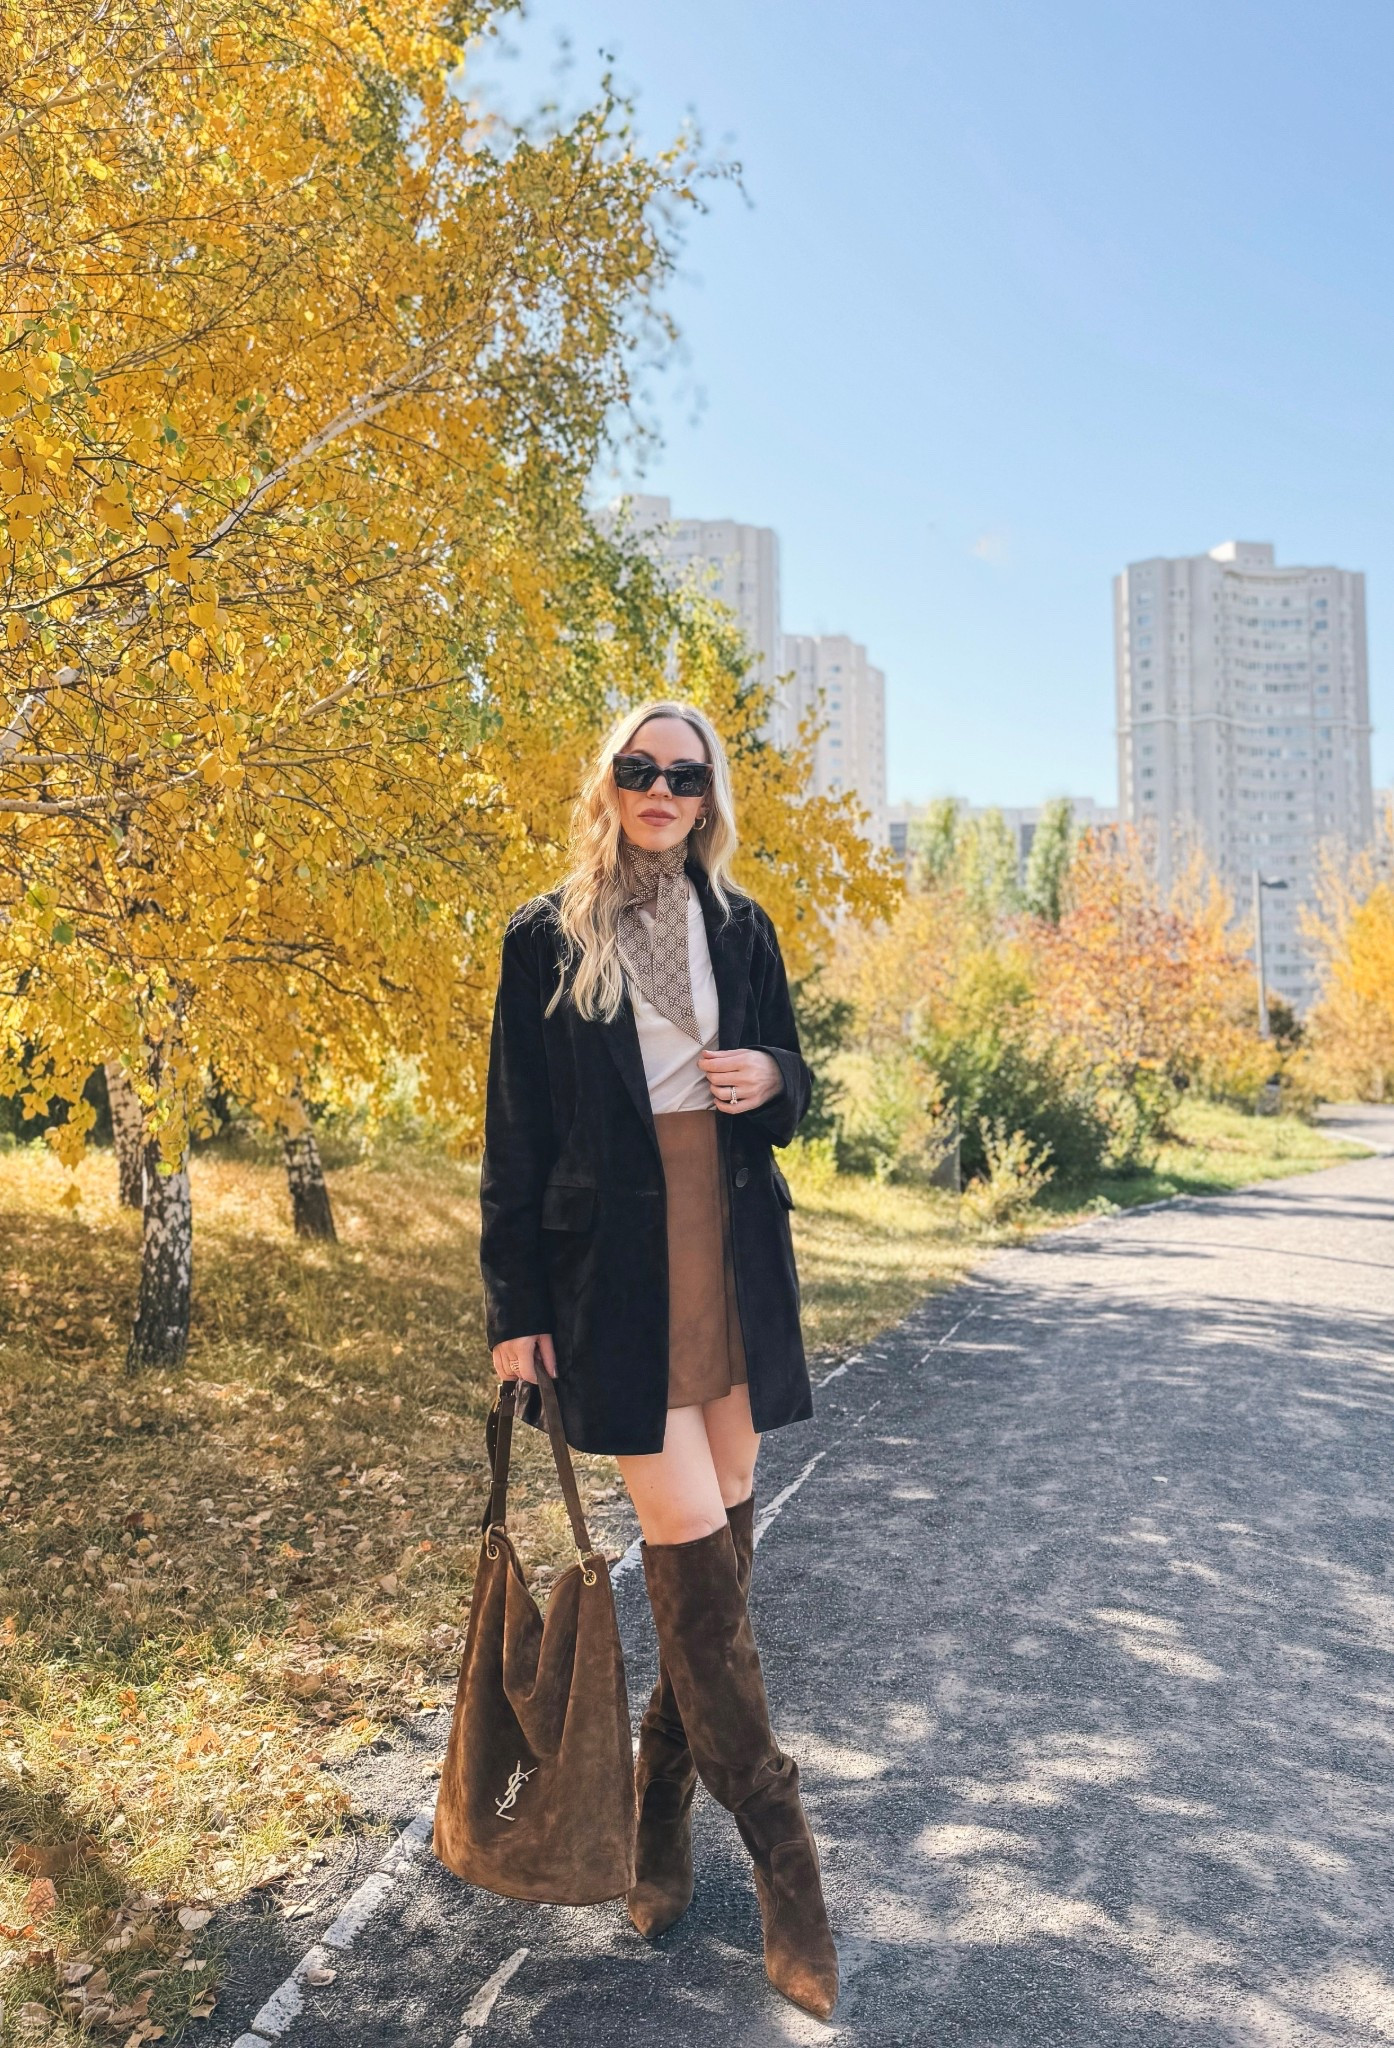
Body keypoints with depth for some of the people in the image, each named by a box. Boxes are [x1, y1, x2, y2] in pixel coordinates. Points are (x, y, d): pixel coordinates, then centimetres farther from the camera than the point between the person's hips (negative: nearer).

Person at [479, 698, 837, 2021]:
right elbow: (515, 1139, 0)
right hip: (612, 1266, -4)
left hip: (734, 1257, 4)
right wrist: (513, 1307, -2)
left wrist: (769, 1077, -9)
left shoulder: (739, 927, 9)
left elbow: (791, 1088, 16)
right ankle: (782, 1866, 9)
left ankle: (662, 1814, 29)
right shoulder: (545, 939, 0)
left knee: (719, 1541, 9)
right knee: (691, 1551, -5)